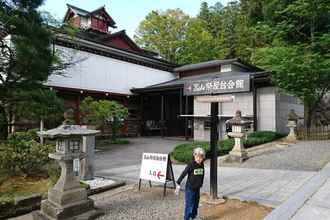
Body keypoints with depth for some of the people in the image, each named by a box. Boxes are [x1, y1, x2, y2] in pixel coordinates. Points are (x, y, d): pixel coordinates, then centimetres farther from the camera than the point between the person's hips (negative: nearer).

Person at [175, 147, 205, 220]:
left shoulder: (202, 165, 0)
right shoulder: (191, 164, -18)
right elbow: (183, 174, -17)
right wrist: (178, 184, -18)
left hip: (197, 188, 6)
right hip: (190, 188, -6)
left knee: (196, 205, 18)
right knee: (189, 206, -2)